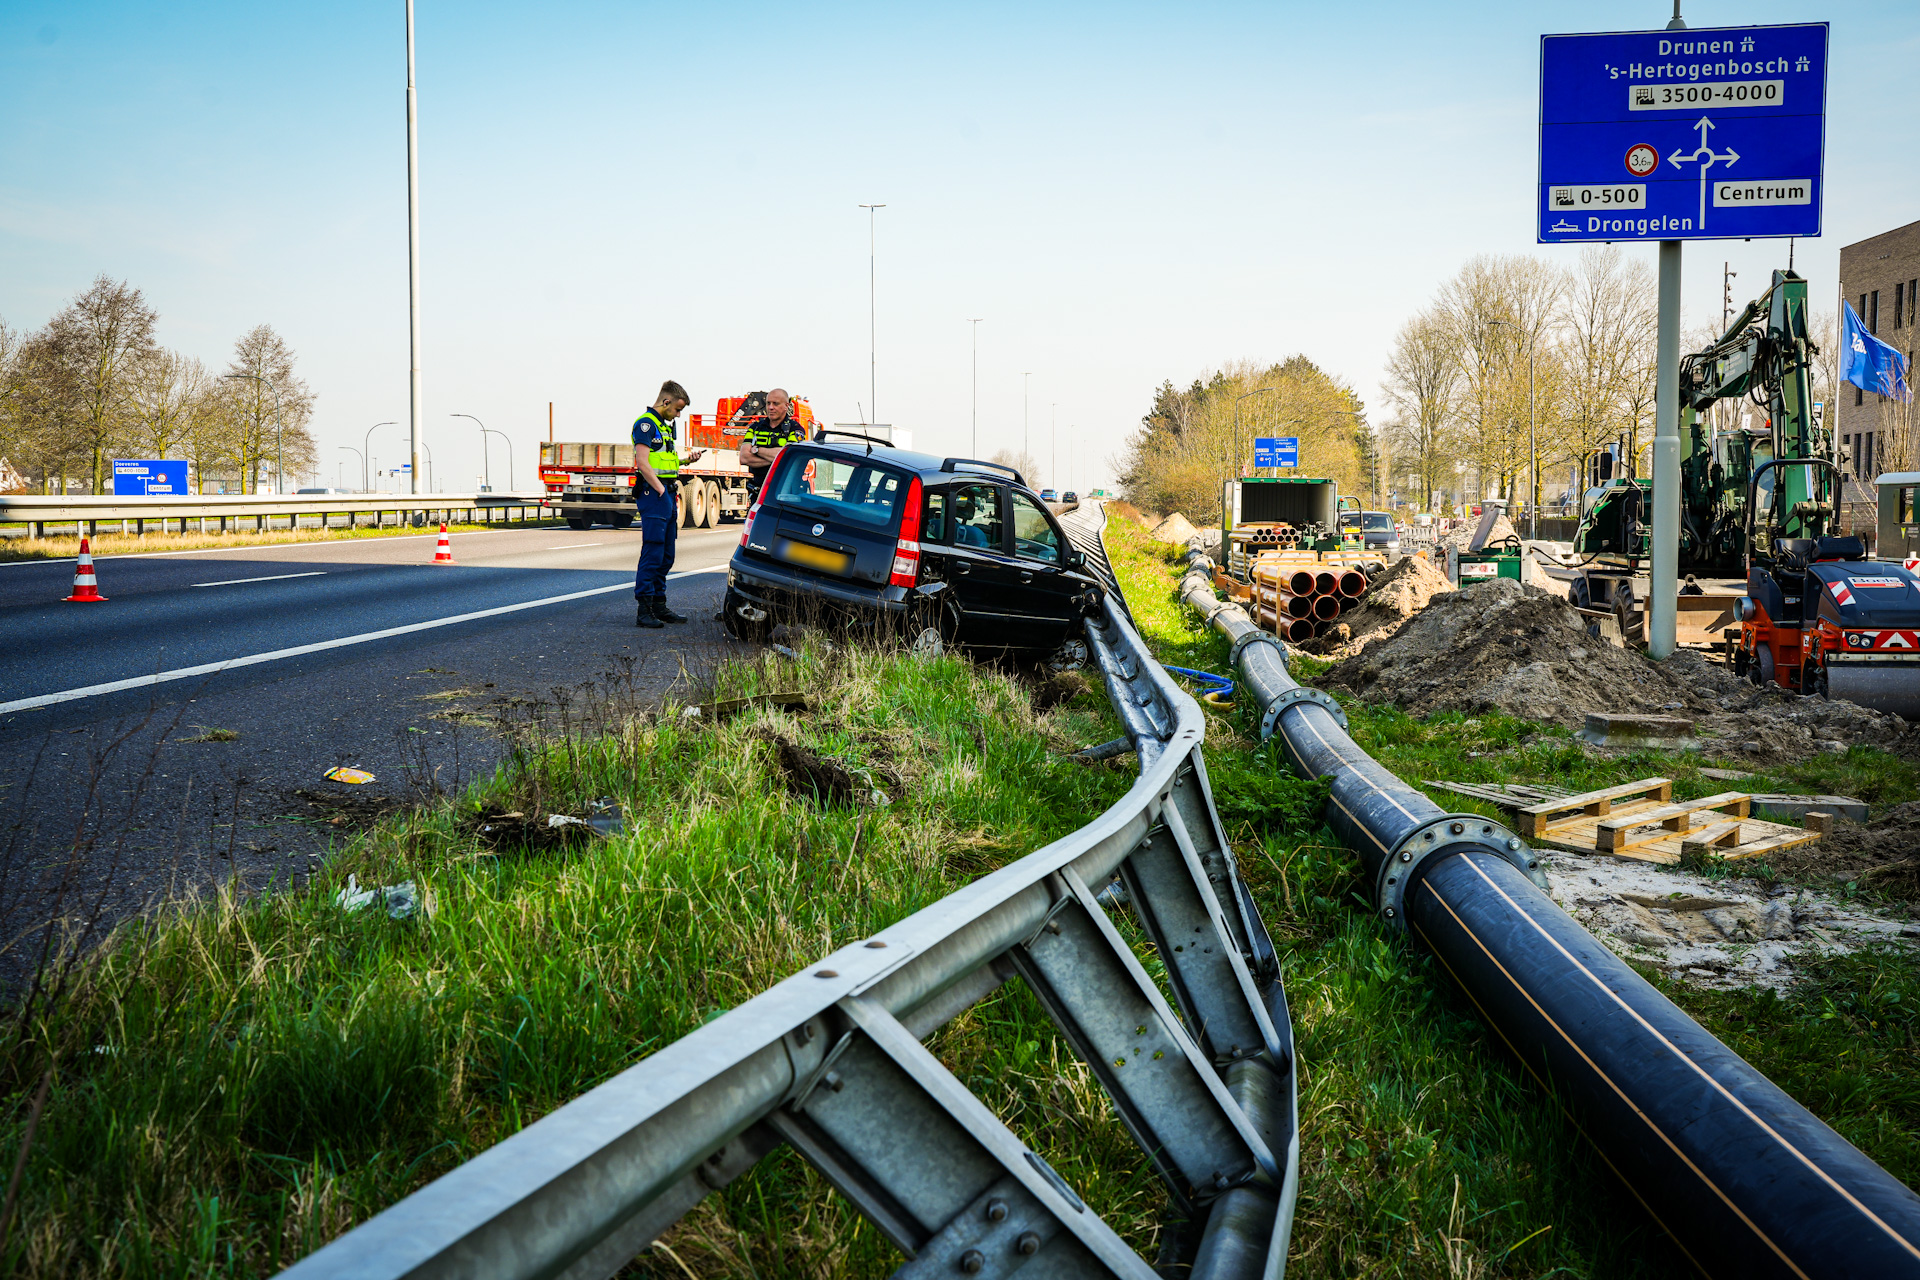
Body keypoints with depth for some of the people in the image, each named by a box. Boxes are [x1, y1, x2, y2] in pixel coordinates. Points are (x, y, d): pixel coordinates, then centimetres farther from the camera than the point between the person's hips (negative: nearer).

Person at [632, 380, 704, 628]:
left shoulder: (664, 426, 21)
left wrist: (687, 460, 14)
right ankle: (643, 610, -10)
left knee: (666, 556, 11)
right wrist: (662, 491, -17)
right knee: (652, 554, -11)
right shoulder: (646, 424, -9)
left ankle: (659, 606, 17)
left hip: (667, 496, 10)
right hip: (653, 495, -10)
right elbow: (643, 464, -17)